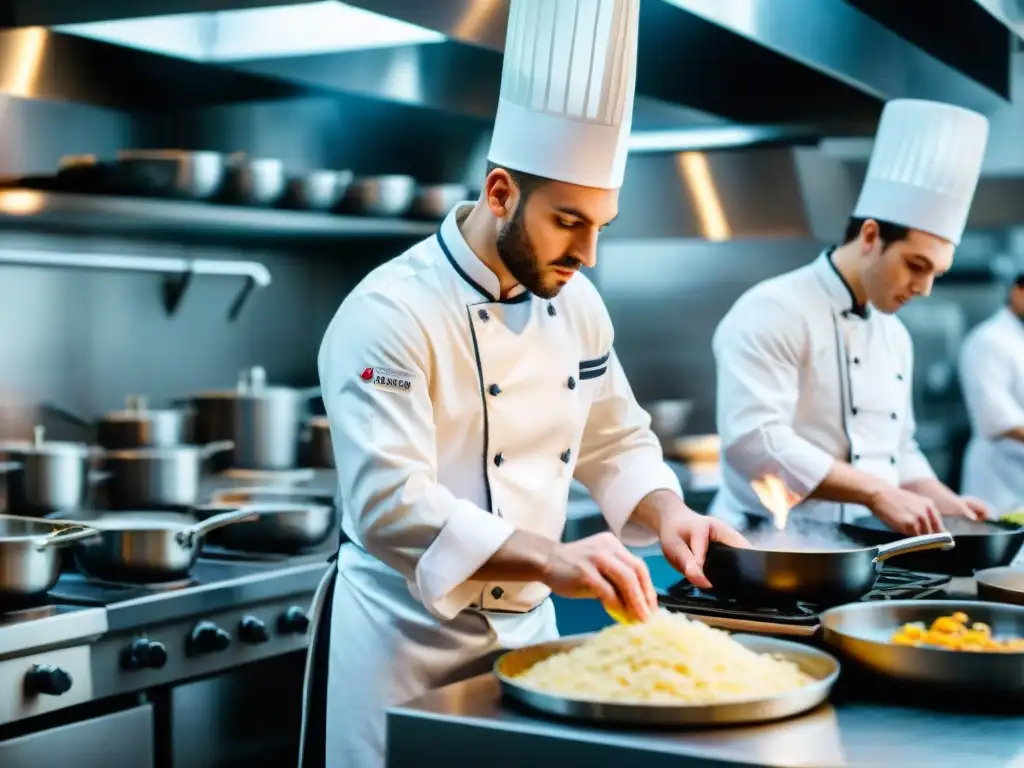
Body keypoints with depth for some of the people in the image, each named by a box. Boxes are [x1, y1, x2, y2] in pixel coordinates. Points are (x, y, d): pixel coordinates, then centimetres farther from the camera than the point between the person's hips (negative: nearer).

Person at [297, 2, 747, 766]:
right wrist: (551, 559, -38)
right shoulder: (393, 313, -20)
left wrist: (667, 514, -7)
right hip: (408, 644, -7)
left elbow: (615, 440, 13)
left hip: (528, 629, 7)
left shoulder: (577, 304, 3)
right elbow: (391, 506, -29)